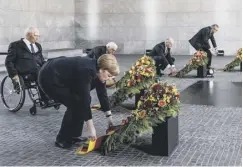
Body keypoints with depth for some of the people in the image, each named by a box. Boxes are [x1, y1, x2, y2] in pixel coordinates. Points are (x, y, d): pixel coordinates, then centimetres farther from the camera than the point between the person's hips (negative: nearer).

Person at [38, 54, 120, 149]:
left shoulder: (97, 70, -3)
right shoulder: (86, 71, -28)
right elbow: (84, 99, -29)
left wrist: (109, 116, 11)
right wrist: (91, 127, -25)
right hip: (49, 78, -9)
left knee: (79, 101, 4)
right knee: (75, 104, -11)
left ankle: (72, 136, 14)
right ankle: (63, 140, 1)